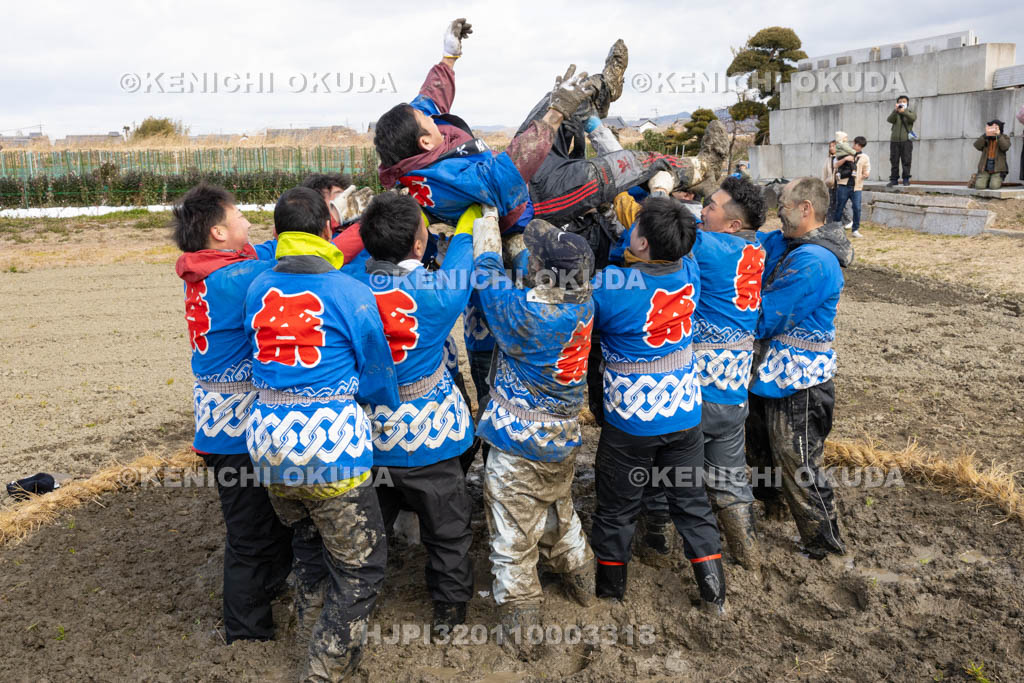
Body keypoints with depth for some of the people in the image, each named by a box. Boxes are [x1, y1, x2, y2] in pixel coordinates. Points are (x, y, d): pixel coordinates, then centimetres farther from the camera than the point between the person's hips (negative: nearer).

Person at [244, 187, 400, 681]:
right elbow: (377, 379, 0)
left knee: (308, 538, 30)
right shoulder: (351, 293, -9)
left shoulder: (258, 289, 4)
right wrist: (389, 408, 19)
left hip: (268, 441, 6)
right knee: (360, 565, 12)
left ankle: (309, 630, 49)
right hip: (330, 449, -6)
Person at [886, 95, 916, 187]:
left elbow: (913, 118, -10)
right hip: (895, 140, 1)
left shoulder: (910, 113, 14)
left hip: (906, 140, -1)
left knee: (906, 160, -5)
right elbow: (889, 119, -5)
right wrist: (895, 111, -22)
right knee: (894, 161, 0)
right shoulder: (895, 114, 17)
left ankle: (906, 178, -2)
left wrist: (904, 112, -25)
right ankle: (894, 179, 5)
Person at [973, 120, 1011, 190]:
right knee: (979, 186, -19)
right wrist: (986, 135, -21)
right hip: (985, 169, 1)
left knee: (994, 186, -22)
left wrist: (998, 135, -21)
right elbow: (977, 146, -10)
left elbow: (1005, 147, -16)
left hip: (998, 169, -1)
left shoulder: (1005, 137, 4)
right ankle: (986, 181, 15)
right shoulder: (984, 137, 9)